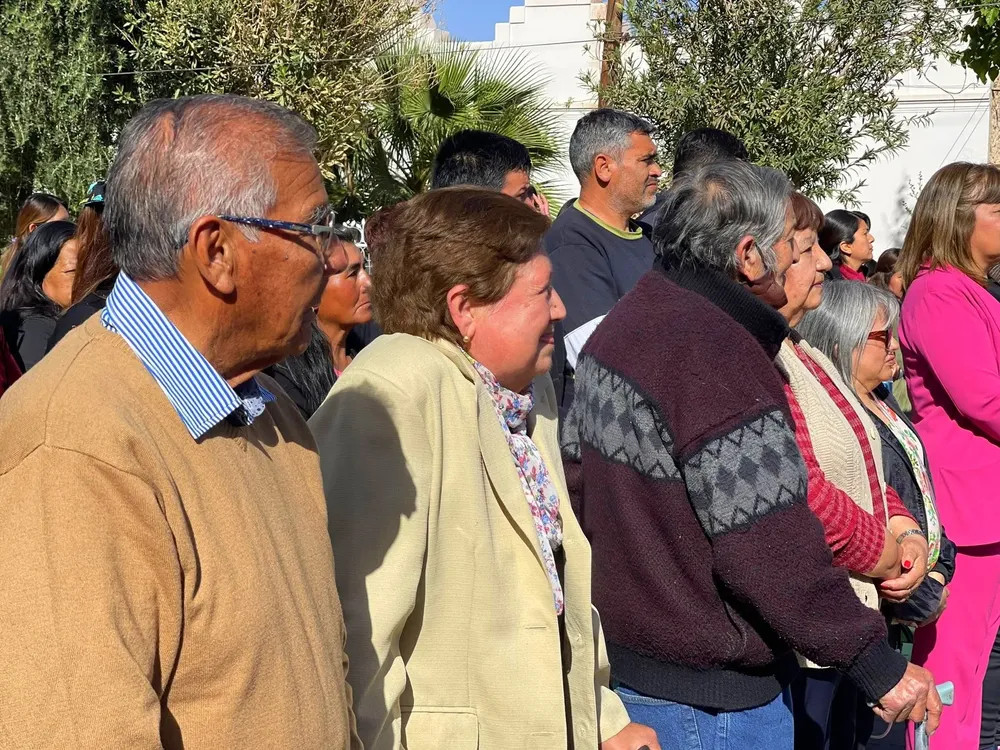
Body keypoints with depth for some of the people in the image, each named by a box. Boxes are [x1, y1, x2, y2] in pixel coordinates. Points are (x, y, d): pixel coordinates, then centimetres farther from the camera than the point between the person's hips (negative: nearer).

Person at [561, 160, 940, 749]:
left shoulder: (624, 324, 7)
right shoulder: (720, 358, -24)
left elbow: (577, 476, 14)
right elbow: (770, 549, -27)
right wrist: (877, 664, -19)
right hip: (708, 693, -9)